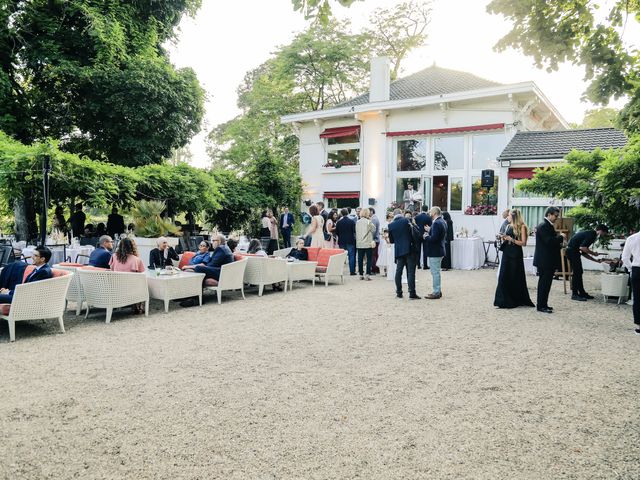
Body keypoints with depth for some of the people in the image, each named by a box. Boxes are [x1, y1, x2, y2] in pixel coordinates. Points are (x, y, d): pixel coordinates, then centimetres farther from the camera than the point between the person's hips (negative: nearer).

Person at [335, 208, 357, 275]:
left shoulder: (338, 222, -2)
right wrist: (354, 238, 10)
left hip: (341, 241, 2)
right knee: (351, 256, 2)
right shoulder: (352, 221, -8)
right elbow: (354, 231, -8)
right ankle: (352, 271, 0)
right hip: (350, 241, -2)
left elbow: (336, 232, 3)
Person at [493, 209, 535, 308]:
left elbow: (523, 243, -11)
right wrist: (503, 238, -1)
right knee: (504, 277, 3)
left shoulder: (522, 227, -6)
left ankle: (517, 300, 15)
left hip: (516, 255, -6)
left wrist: (511, 239, -19)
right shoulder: (508, 226, 12)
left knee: (515, 278, 2)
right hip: (506, 253, 6)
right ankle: (505, 300, 11)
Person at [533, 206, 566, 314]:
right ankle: (541, 306, 1)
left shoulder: (548, 225, 16)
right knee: (544, 283, -5)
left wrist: (559, 245, 7)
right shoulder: (543, 226, -16)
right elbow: (549, 241, -24)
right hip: (544, 261, -10)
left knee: (545, 283, 14)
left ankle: (543, 304, 22)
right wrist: (561, 237, -11)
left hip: (548, 260, 10)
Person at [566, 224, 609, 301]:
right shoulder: (591, 235, -12)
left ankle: (582, 293, 21)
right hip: (572, 251, -10)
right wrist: (593, 253, -9)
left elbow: (583, 253, 21)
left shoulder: (590, 234, 19)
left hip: (574, 251, 10)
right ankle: (574, 294, -1)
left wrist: (595, 260, 20)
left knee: (579, 272, 14)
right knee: (576, 272, -6)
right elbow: (582, 248, -25)